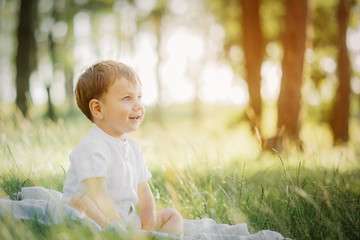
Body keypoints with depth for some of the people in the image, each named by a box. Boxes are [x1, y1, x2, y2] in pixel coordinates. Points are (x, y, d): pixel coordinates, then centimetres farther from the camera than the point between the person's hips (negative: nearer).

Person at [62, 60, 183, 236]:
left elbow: (142, 191, 14)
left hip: (129, 221, 8)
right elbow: (98, 195, -24)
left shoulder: (133, 147, 13)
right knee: (81, 201, -36)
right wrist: (121, 231, -29)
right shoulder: (91, 147, -15)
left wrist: (148, 216, -6)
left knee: (173, 216, 7)